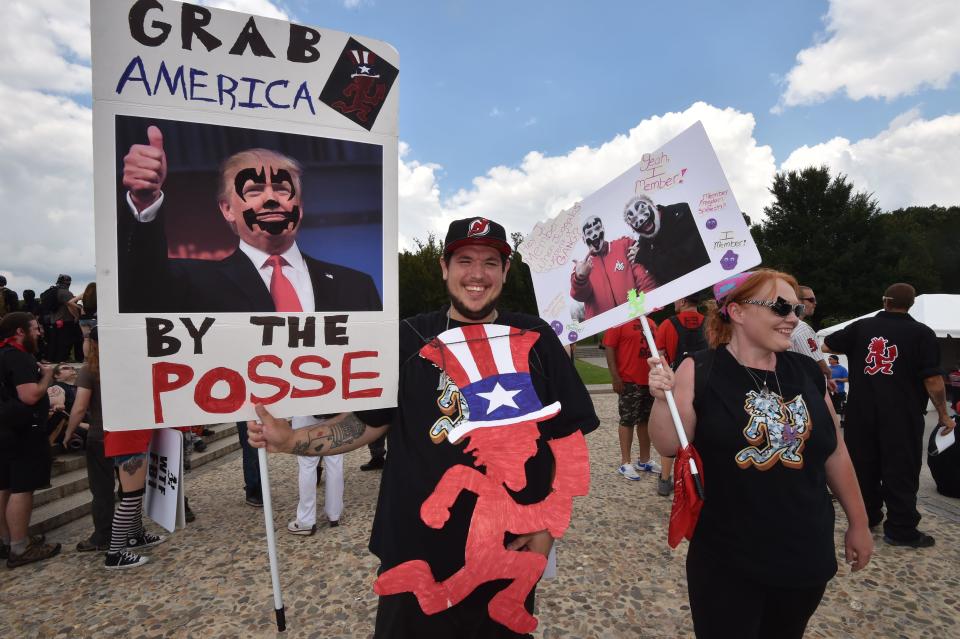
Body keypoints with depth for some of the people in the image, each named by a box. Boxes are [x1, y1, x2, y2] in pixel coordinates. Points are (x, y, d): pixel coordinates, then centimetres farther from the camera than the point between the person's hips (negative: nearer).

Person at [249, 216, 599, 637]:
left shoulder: (535, 340, -4)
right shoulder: (409, 338, -2)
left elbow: (568, 438, -1)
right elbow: (370, 424, 4)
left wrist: (547, 526, -7)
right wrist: (290, 441, -8)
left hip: (509, 550, 0)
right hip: (415, 547, 0)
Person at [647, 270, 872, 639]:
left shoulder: (807, 372, 0)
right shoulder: (700, 372, -13)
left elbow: (834, 452, 9)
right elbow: (670, 446, -13)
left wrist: (858, 523, 16)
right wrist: (662, 399, -30)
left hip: (806, 555, 5)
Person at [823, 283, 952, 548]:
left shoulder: (861, 326, 1)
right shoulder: (922, 333, -6)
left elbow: (826, 345, 8)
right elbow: (933, 379, -11)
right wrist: (943, 414, -2)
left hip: (862, 411, 3)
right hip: (902, 414, -3)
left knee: (863, 465, 14)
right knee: (900, 471, 4)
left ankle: (865, 516, 26)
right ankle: (901, 530, 8)